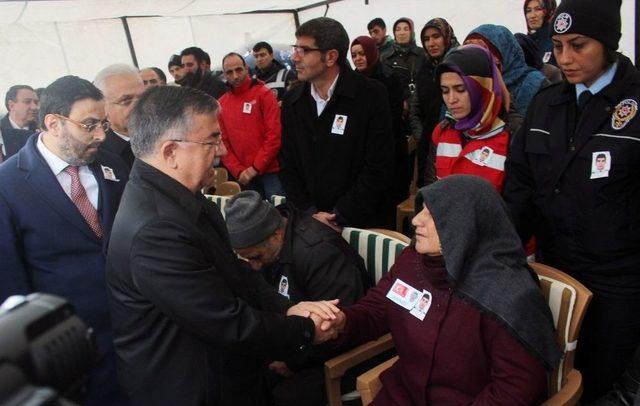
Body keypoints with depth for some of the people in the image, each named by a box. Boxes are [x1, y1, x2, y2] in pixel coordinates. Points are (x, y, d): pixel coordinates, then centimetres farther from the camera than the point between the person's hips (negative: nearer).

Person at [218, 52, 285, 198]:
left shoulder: (264, 94, -2)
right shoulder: (221, 104, 9)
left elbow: (274, 135, -9)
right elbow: (223, 142, 8)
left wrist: (256, 167, -10)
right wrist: (239, 171, -4)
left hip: (270, 171, -3)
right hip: (245, 176, 3)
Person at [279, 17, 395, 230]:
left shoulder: (371, 95, -12)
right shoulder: (292, 100, 2)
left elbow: (378, 167, -15)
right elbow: (288, 166, 3)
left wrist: (339, 217, -16)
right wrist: (310, 213, -9)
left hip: (363, 222, -3)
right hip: (308, 221, 4)